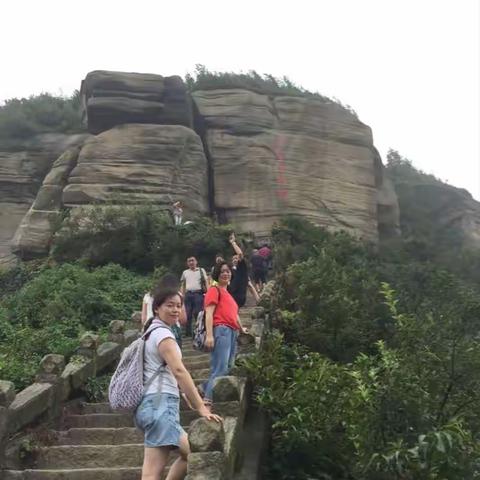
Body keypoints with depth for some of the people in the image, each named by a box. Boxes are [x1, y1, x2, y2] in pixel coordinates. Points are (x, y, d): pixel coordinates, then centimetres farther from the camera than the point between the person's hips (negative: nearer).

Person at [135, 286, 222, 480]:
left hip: (154, 404, 10)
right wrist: (201, 407, -25)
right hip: (160, 405, -10)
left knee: (190, 452, 12)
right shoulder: (163, 333, -9)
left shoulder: (152, 332, 21)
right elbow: (179, 371, -21)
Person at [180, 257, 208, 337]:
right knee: (188, 314, 2)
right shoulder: (185, 272, 17)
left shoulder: (201, 270, 11)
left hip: (198, 294, -3)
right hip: (188, 294, 3)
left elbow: (205, 282, 7)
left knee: (198, 313, -7)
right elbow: (182, 285, 19)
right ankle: (188, 332, 8)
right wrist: (182, 295, 8)